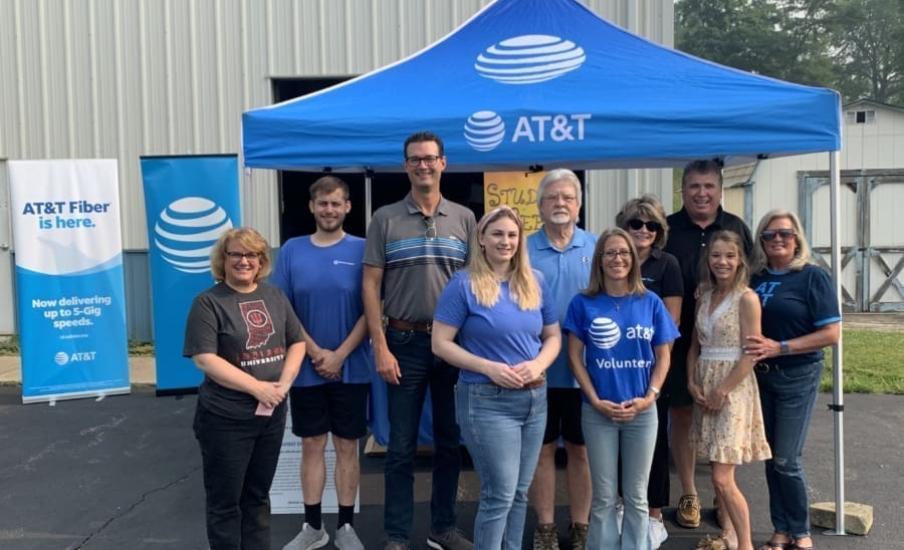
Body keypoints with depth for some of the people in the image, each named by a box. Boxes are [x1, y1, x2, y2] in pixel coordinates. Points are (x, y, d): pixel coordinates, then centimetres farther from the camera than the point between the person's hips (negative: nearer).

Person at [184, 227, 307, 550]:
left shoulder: (274, 296, 7)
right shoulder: (208, 302, -8)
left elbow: (297, 342, 9)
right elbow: (205, 359, -17)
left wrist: (284, 383, -8)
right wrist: (257, 387, -20)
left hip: (272, 414, 5)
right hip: (225, 418, -5)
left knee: (258, 496, 18)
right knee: (225, 501, 7)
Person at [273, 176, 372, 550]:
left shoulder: (361, 249, -4)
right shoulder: (292, 250, 2)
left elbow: (370, 310, -6)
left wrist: (339, 355, -12)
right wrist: (316, 352, -8)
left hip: (351, 368, -1)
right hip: (306, 368, 2)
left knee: (347, 446, 8)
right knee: (311, 445, 11)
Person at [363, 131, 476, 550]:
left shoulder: (464, 219, 5)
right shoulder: (385, 219, 0)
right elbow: (371, 286, -2)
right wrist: (380, 348, -8)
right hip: (405, 343, -2)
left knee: (450, 441, 12)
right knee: (401, 446, 6)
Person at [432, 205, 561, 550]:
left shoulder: (535, 283, 7)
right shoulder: (464, 284, -8)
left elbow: (553, 336, 13)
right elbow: (441, 344, -10)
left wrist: (538, 363, -9)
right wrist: (489, 367, -20)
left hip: (534, 398, 6)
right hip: (487, 401, -5)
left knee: (520, 492, 15)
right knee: (500, 494, -3)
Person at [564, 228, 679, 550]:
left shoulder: (651, 303, 1)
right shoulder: (584, 303, -3)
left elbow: (663, 356, 4)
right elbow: (575, 357, -3)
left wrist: (649, 397, -9)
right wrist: (596, 401, -11)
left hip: (642, 411, 1)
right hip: (598, 412, -1)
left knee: (636, 496, 13)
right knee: (604, 497, 9)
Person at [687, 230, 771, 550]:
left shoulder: (746, 298, -11)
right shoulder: (704, 296, 8)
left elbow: (750, 354, -14)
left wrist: (722, 391, -16)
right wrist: (692, 382, -1)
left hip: (733, 388, -6)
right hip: (704, 388, 6)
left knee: (723, 479, -8)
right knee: (718, 473, 14)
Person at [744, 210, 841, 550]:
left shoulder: (813, 277, -9)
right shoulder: (755, 278, 4)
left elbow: (832, 334, -14)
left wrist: (779, 348, -20)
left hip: (797, 377, -5)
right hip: (761, 376, 5)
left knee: (786, 459, -2)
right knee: (771, 457, 11)